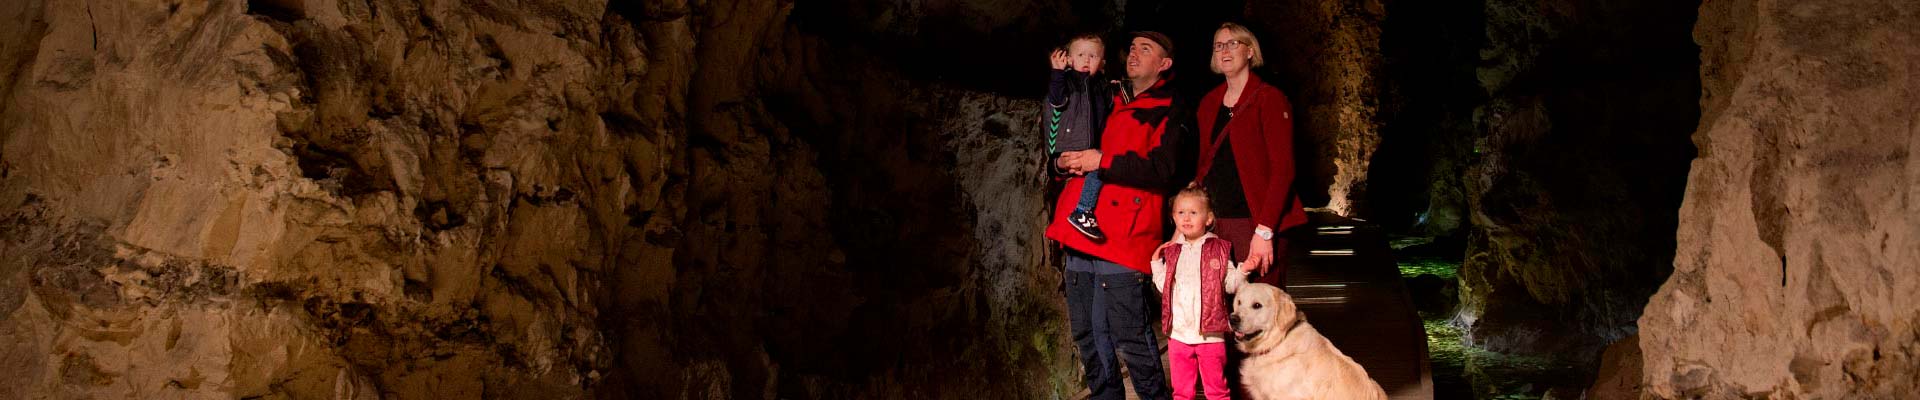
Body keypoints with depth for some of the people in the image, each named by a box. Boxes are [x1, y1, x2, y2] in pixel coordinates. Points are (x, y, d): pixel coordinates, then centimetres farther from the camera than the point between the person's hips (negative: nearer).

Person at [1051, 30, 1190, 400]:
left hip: (1122, 237, -7)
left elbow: (1162, 171, -12)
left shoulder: (1168, 113, 3)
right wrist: (1064, 160, 9)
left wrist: (1103, 162, -14)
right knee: (1086, 335, 10)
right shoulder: (1109, 102, 23)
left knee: (1128, 337, -8)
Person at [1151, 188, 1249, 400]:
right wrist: (1156, 263, 6)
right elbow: (1164, 286, 11)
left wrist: (1243, 270, -17)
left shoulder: (1219, 249, 0)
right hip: (1178, 333, 3)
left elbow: (1229, 284, -1)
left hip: (1210, 333, -3)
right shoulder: (1171, 252, 10)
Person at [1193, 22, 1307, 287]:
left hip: (1254, 222, -5)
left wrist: (1264, 231, -19)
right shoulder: (1209, 103, 15)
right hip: (1213, 221, 5)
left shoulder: (1270, 99, -3)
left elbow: (1282, 169, -10)